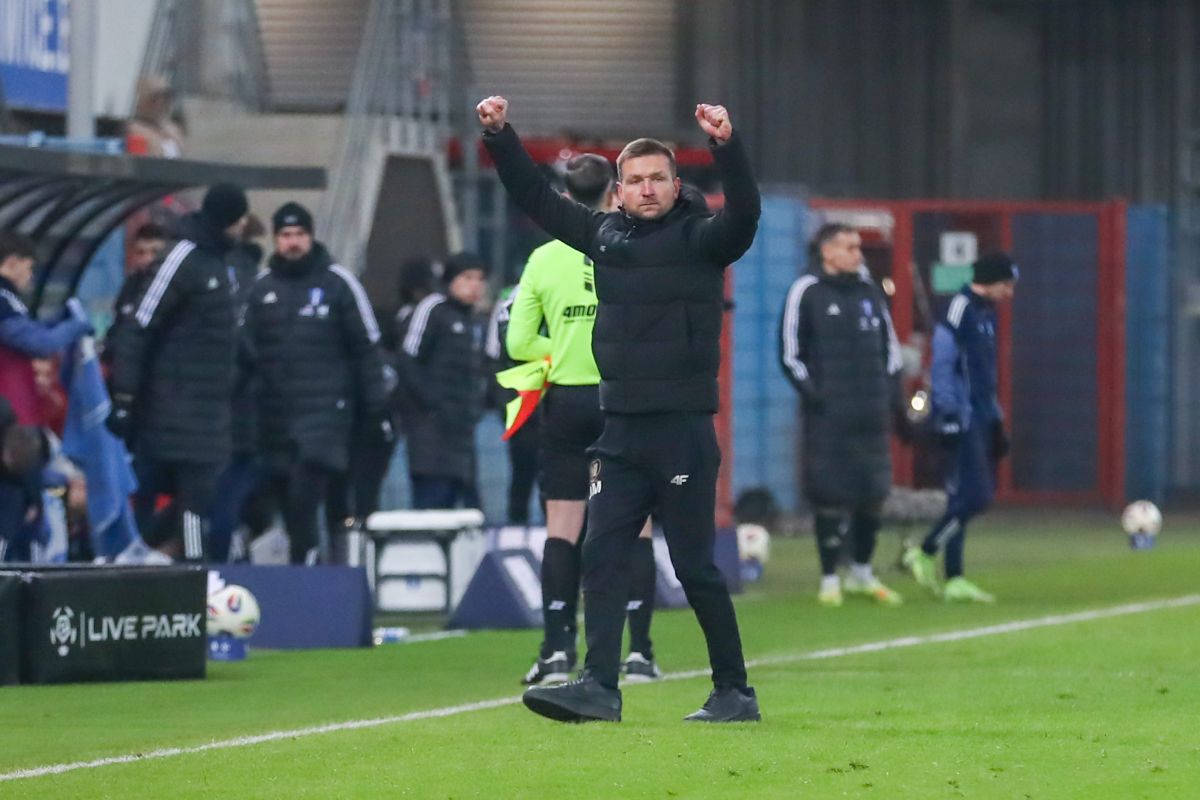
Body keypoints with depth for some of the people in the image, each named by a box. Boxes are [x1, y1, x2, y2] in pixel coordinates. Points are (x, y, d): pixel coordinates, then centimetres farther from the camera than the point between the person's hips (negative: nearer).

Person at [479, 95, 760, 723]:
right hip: (618, 431, 6)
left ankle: (734, 691, 8)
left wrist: (727, 147, -35)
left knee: (695, 567, -1)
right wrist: (499, 136, 13)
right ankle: (598, 685, -5)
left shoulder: (698, 239, -3)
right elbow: (534, 196, 21)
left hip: (683, 432, -6)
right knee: (601, 557, -3)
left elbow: (744, 214, -23)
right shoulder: (604, 234, 12)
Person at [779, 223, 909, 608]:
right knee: (831, 496, -6)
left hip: (871, 414, 6)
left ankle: (862, 574, 22)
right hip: (828, 415, -5)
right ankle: (830, 580, 2)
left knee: (873, 495, 7)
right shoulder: (806, 292, -3)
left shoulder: (869, 290, 14)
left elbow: (889, 344, 21)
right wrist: (811, 394, -12)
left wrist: (893, 396, 13)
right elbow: (790, 353, -3)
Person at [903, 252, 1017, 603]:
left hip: (981, 419, 9)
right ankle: (925, 554, -1)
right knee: (974, 496, -13)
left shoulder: (986, 314, 18)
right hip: (962, 420, -9)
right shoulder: (959, 308, -11)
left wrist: (997, 422, 23)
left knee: (963, 499, 7)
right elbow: (943, 363, -16)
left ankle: (954, 580, 8)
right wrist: (948, 413, -21)